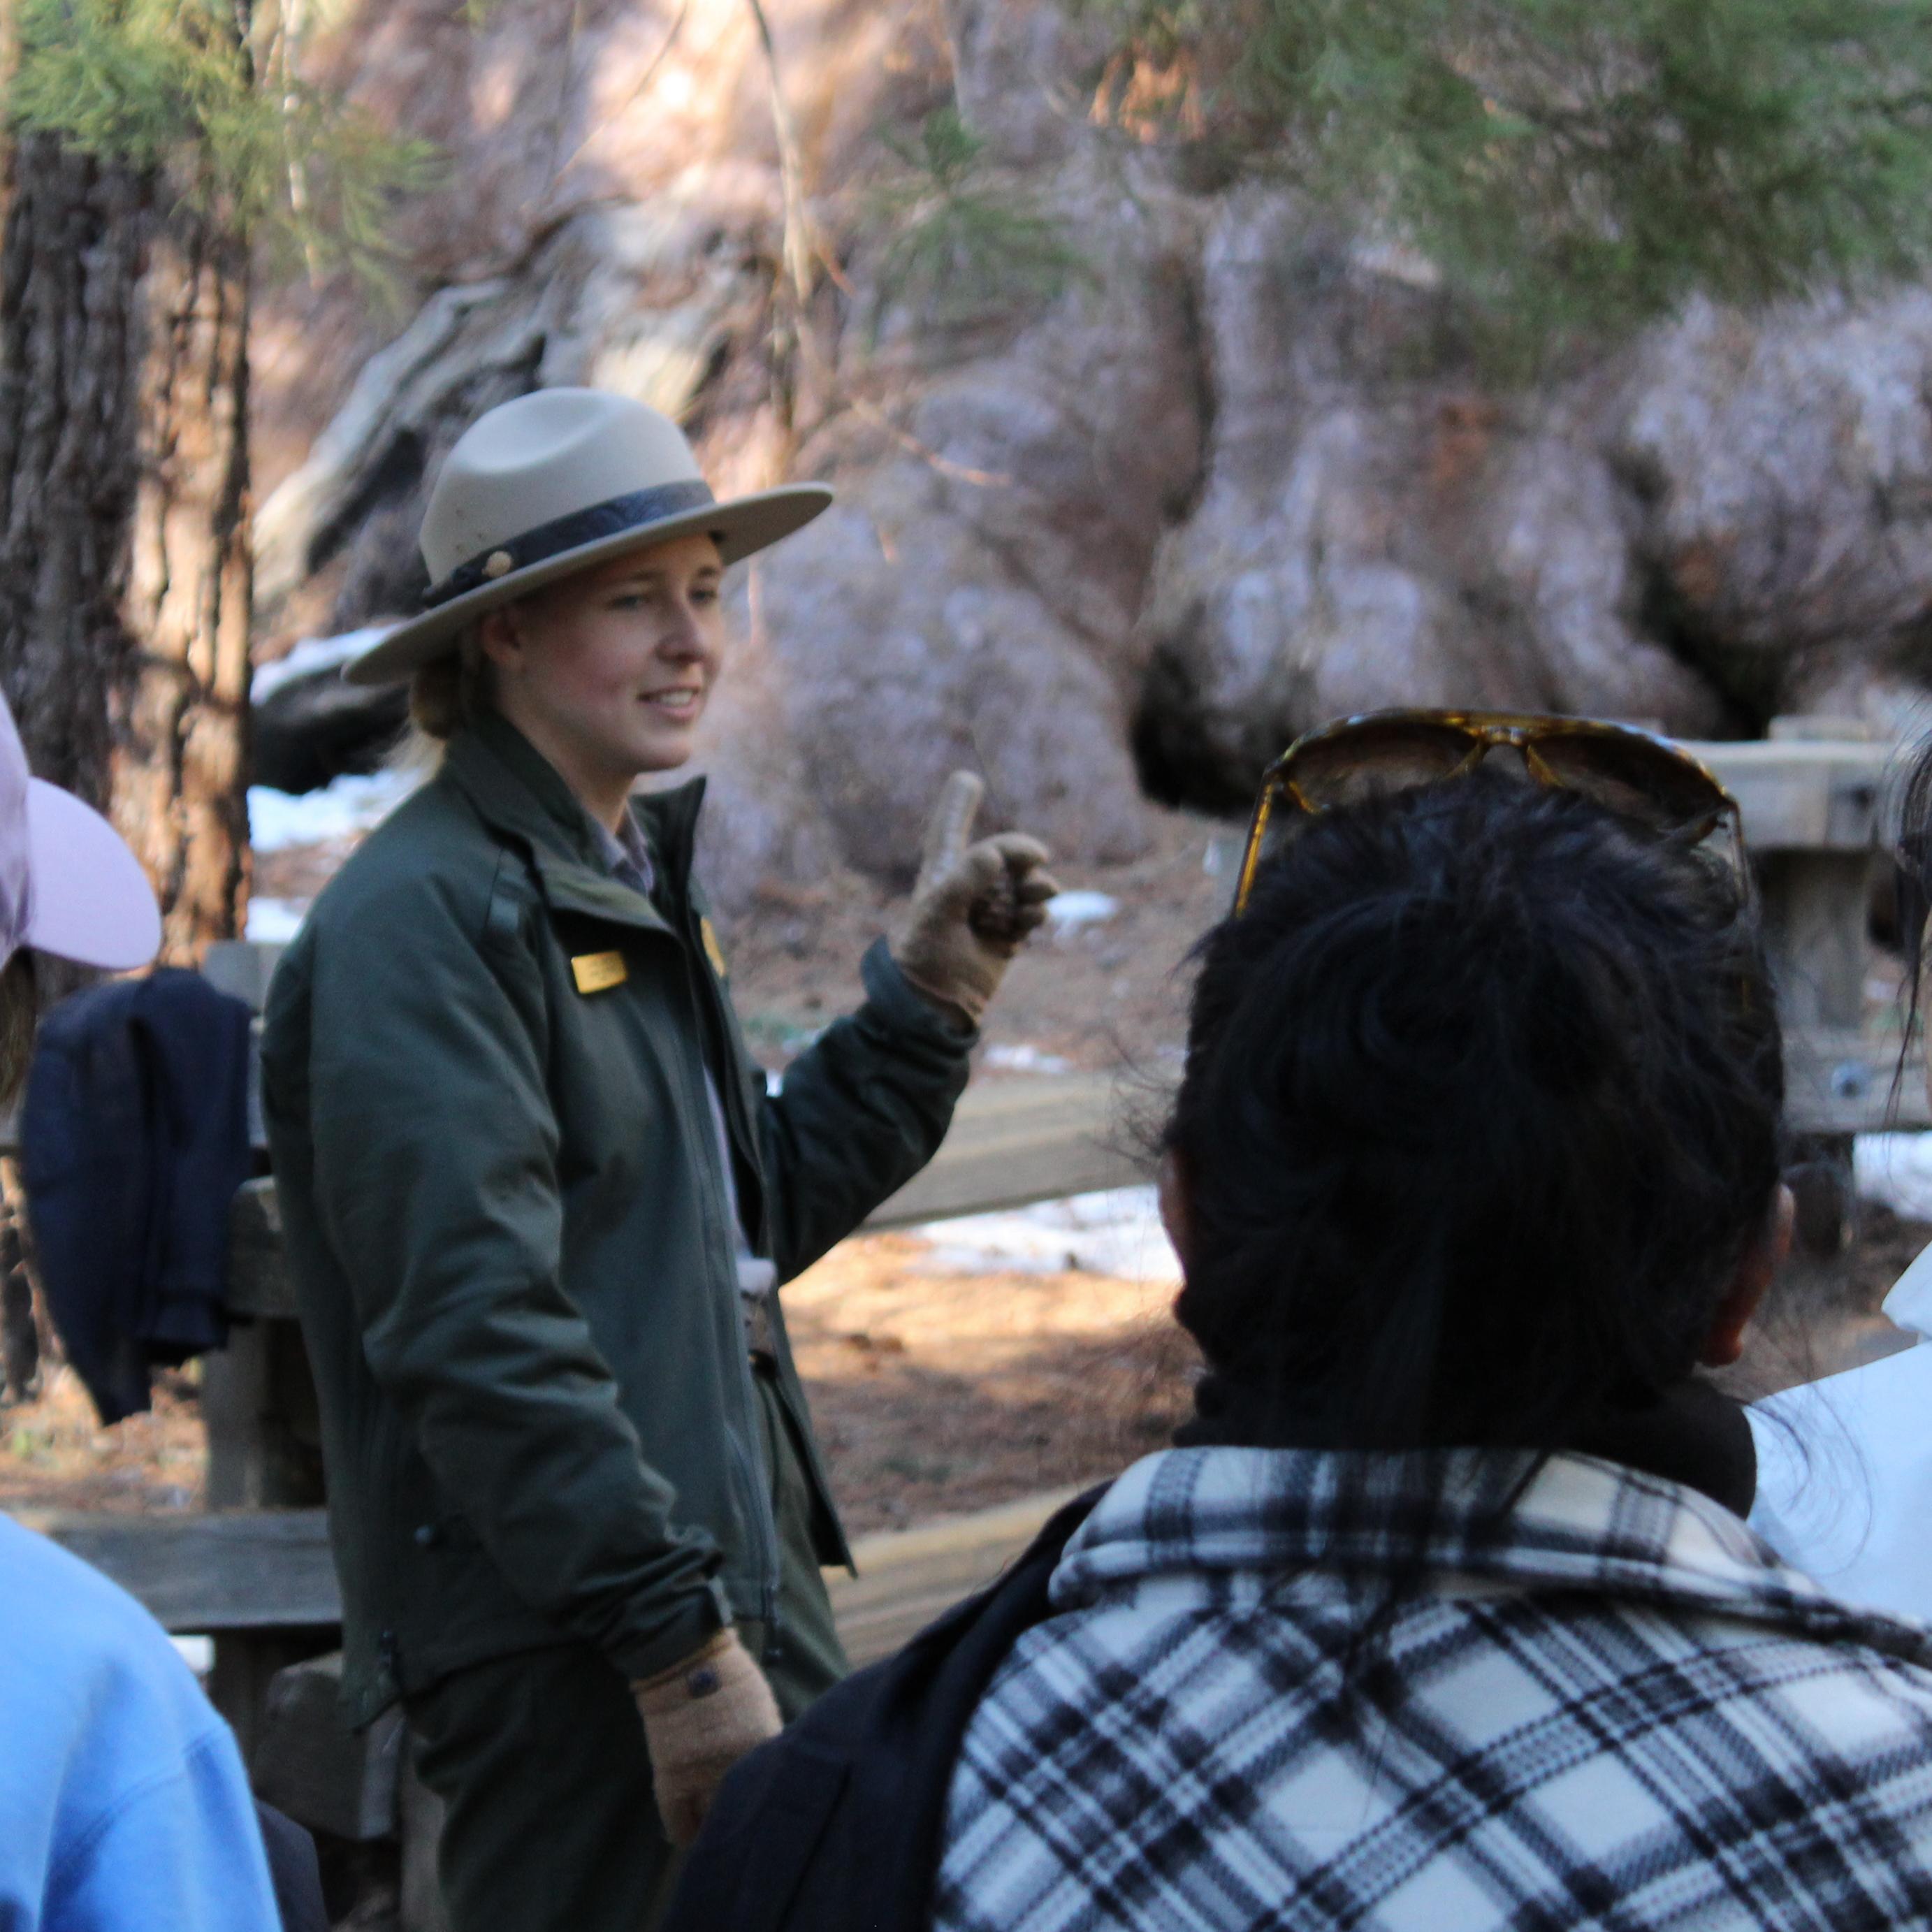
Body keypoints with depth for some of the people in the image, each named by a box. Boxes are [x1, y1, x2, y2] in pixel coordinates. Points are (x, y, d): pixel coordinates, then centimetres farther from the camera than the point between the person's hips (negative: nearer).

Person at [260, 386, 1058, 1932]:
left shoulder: (629, 886, 17)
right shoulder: (422, 918, -14)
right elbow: (479, 1326, -21)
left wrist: (929, 995, 12)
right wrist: (680, 1643, -23)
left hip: (732, 1605, 10)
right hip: (558, 1647, -10)